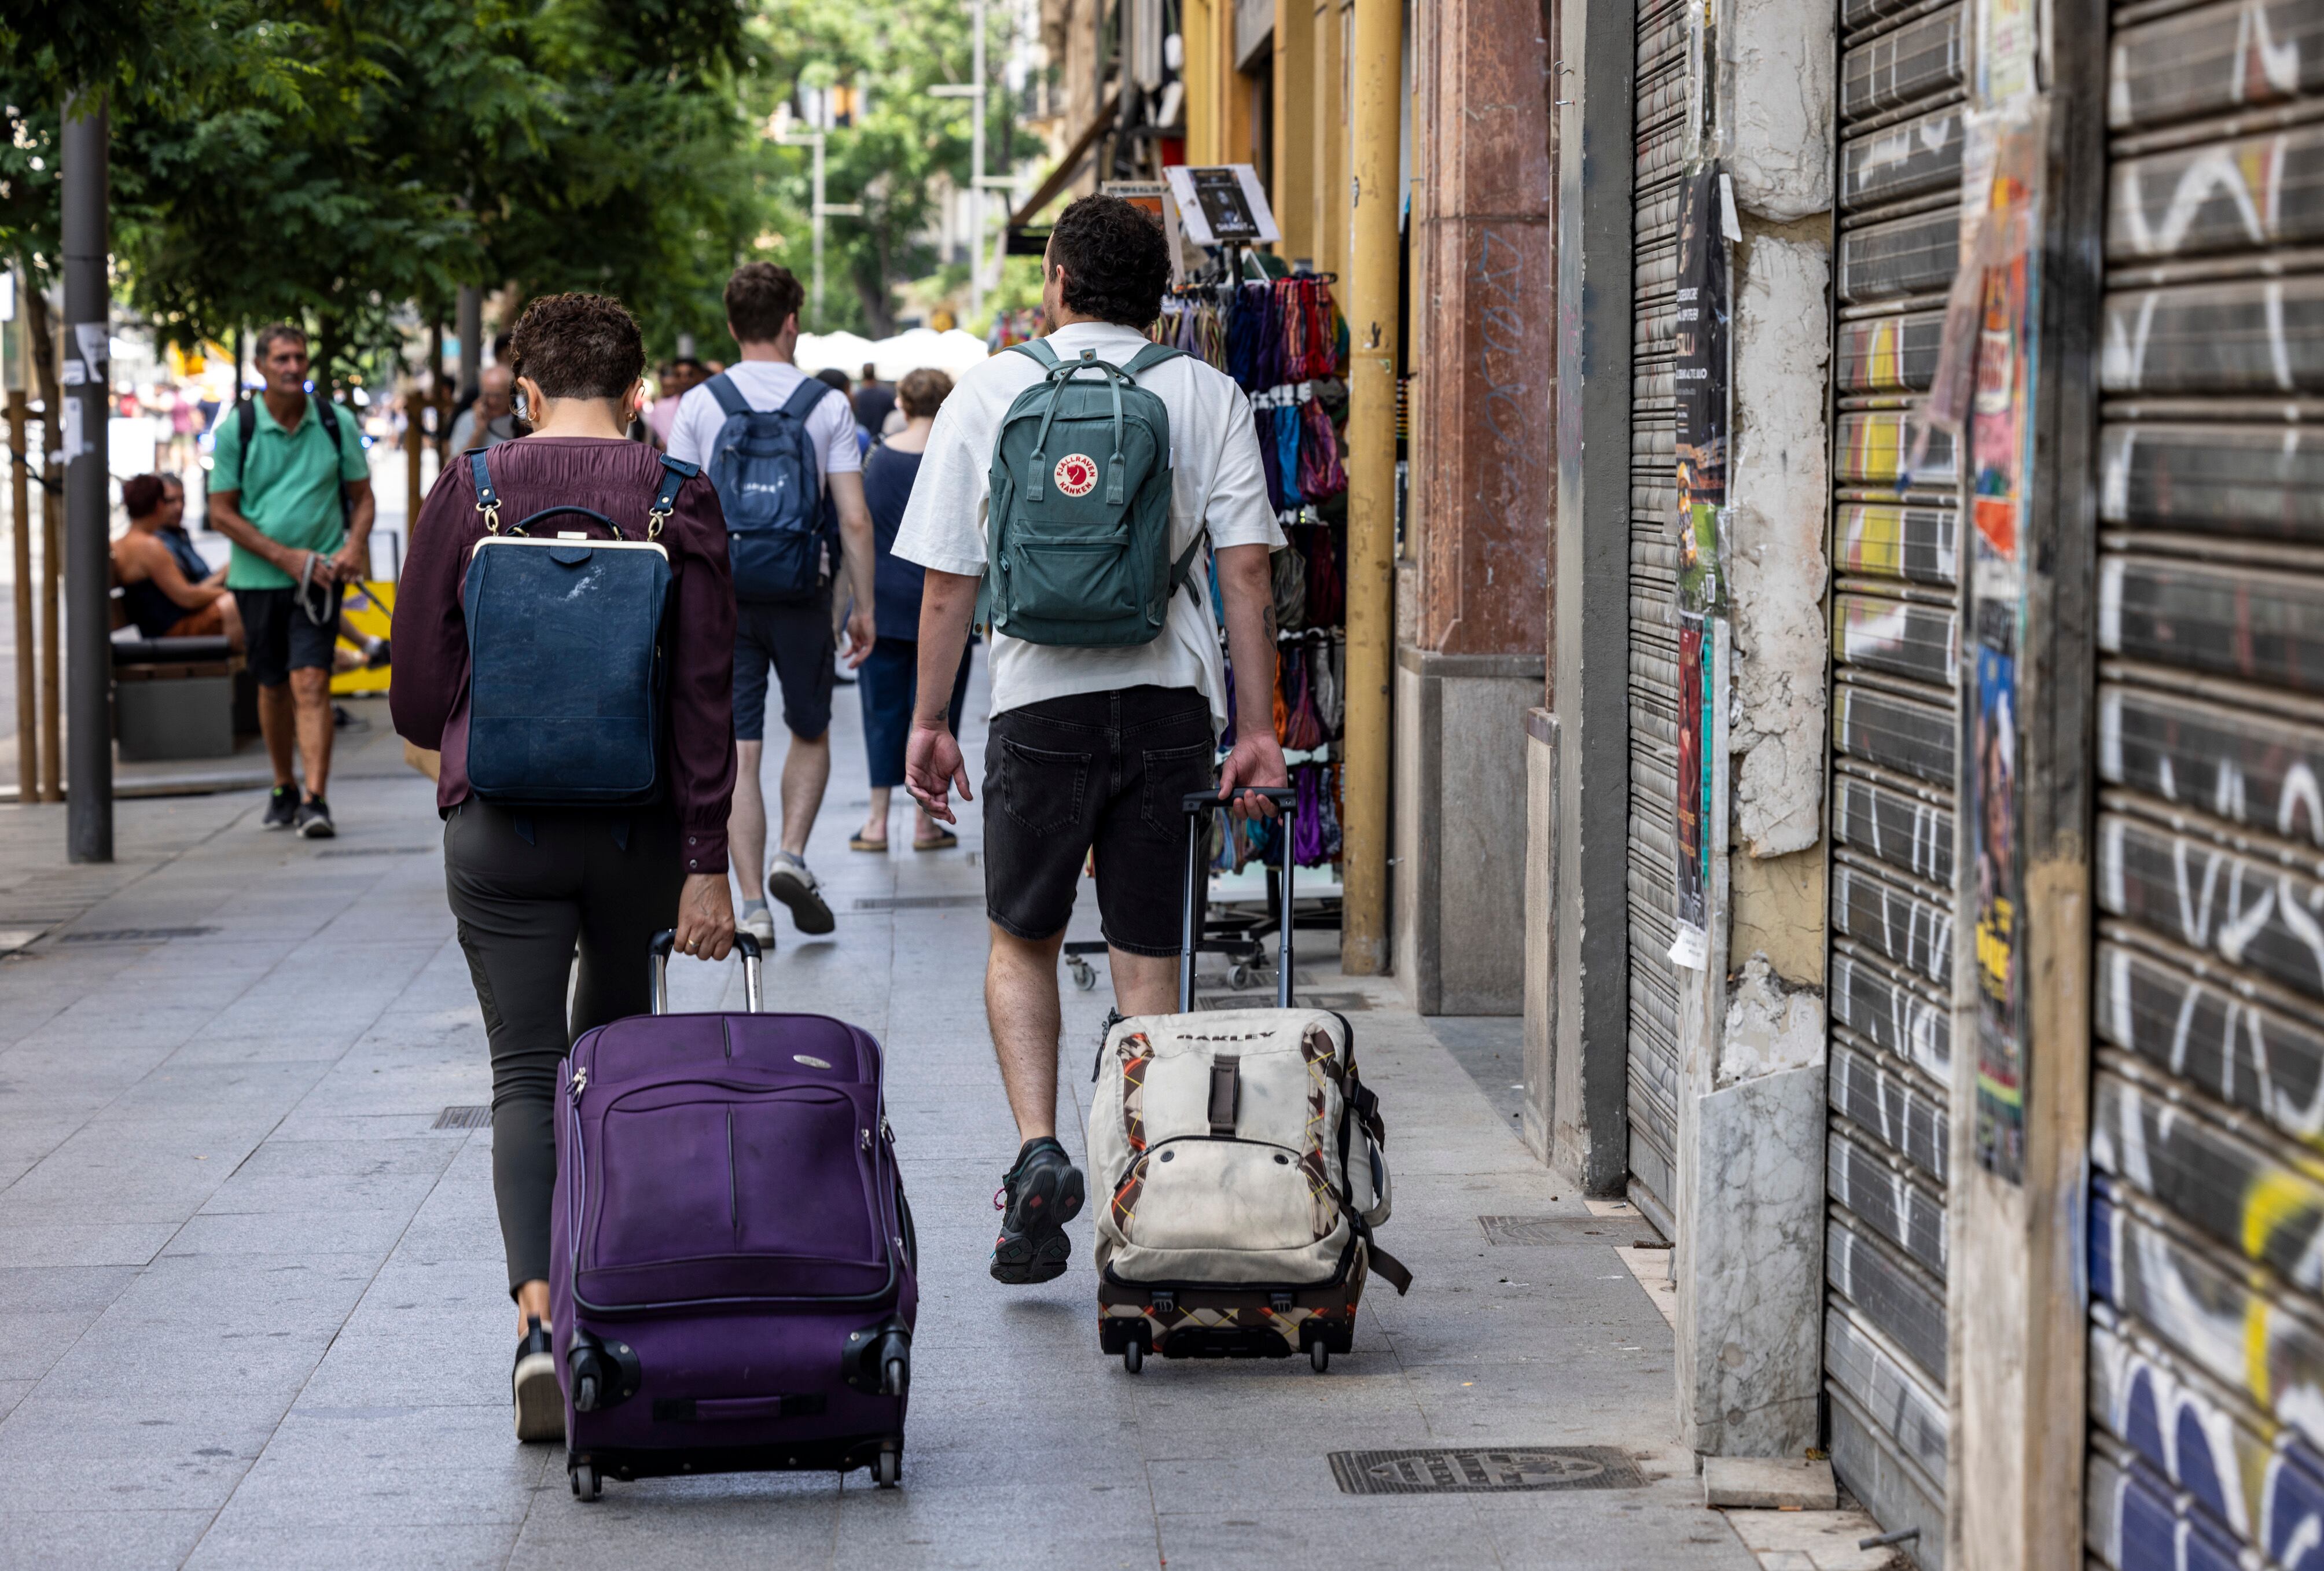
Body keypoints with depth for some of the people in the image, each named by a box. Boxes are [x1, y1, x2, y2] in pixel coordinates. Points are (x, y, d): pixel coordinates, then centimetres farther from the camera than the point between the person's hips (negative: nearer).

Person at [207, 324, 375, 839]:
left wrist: (355, 546, -11)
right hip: (258, 577, 1)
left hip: (318, 575, -1)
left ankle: (316, 802, -19)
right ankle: (283, 790, 31)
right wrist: (285, 556, -11)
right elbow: (221, 512, -2)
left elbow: (362, 495, 9)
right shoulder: (236, 430, -3)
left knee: (311, 683, -13)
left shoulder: (337, 423, 1)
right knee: (273, 686, 13)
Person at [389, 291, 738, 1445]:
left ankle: (539, 1316, -18)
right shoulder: (680, 502, -3)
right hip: (639, 827, 1)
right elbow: (708, 694, -6)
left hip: (499, 827, -1)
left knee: (525, 1077, 0)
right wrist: (706, 865, -3)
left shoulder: (468, 493, -2)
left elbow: (415, 693, 2)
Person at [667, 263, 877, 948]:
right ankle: (792, 856, 2)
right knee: (811, 733, 20)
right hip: (802, 595, 0)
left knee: (738, 752, 3)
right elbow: (854, 520, -5)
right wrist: (864, 607, 3)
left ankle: (753, 906, 1)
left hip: (722, 597, 0)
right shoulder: (827, 405, -2)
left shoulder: (698, 405, 0)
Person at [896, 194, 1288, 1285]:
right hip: (1170, 702, 1)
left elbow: (947, 585, 2)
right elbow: (1246, 573, -2)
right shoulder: (1209, 397, 5)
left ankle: (1038, 1149, -2)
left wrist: (929, 722, 10)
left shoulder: (990, 392, 3)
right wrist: (1257, 729, -1)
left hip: (1041, 702, -1)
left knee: (1022, 939, 16)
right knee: (1148, 958, 7)